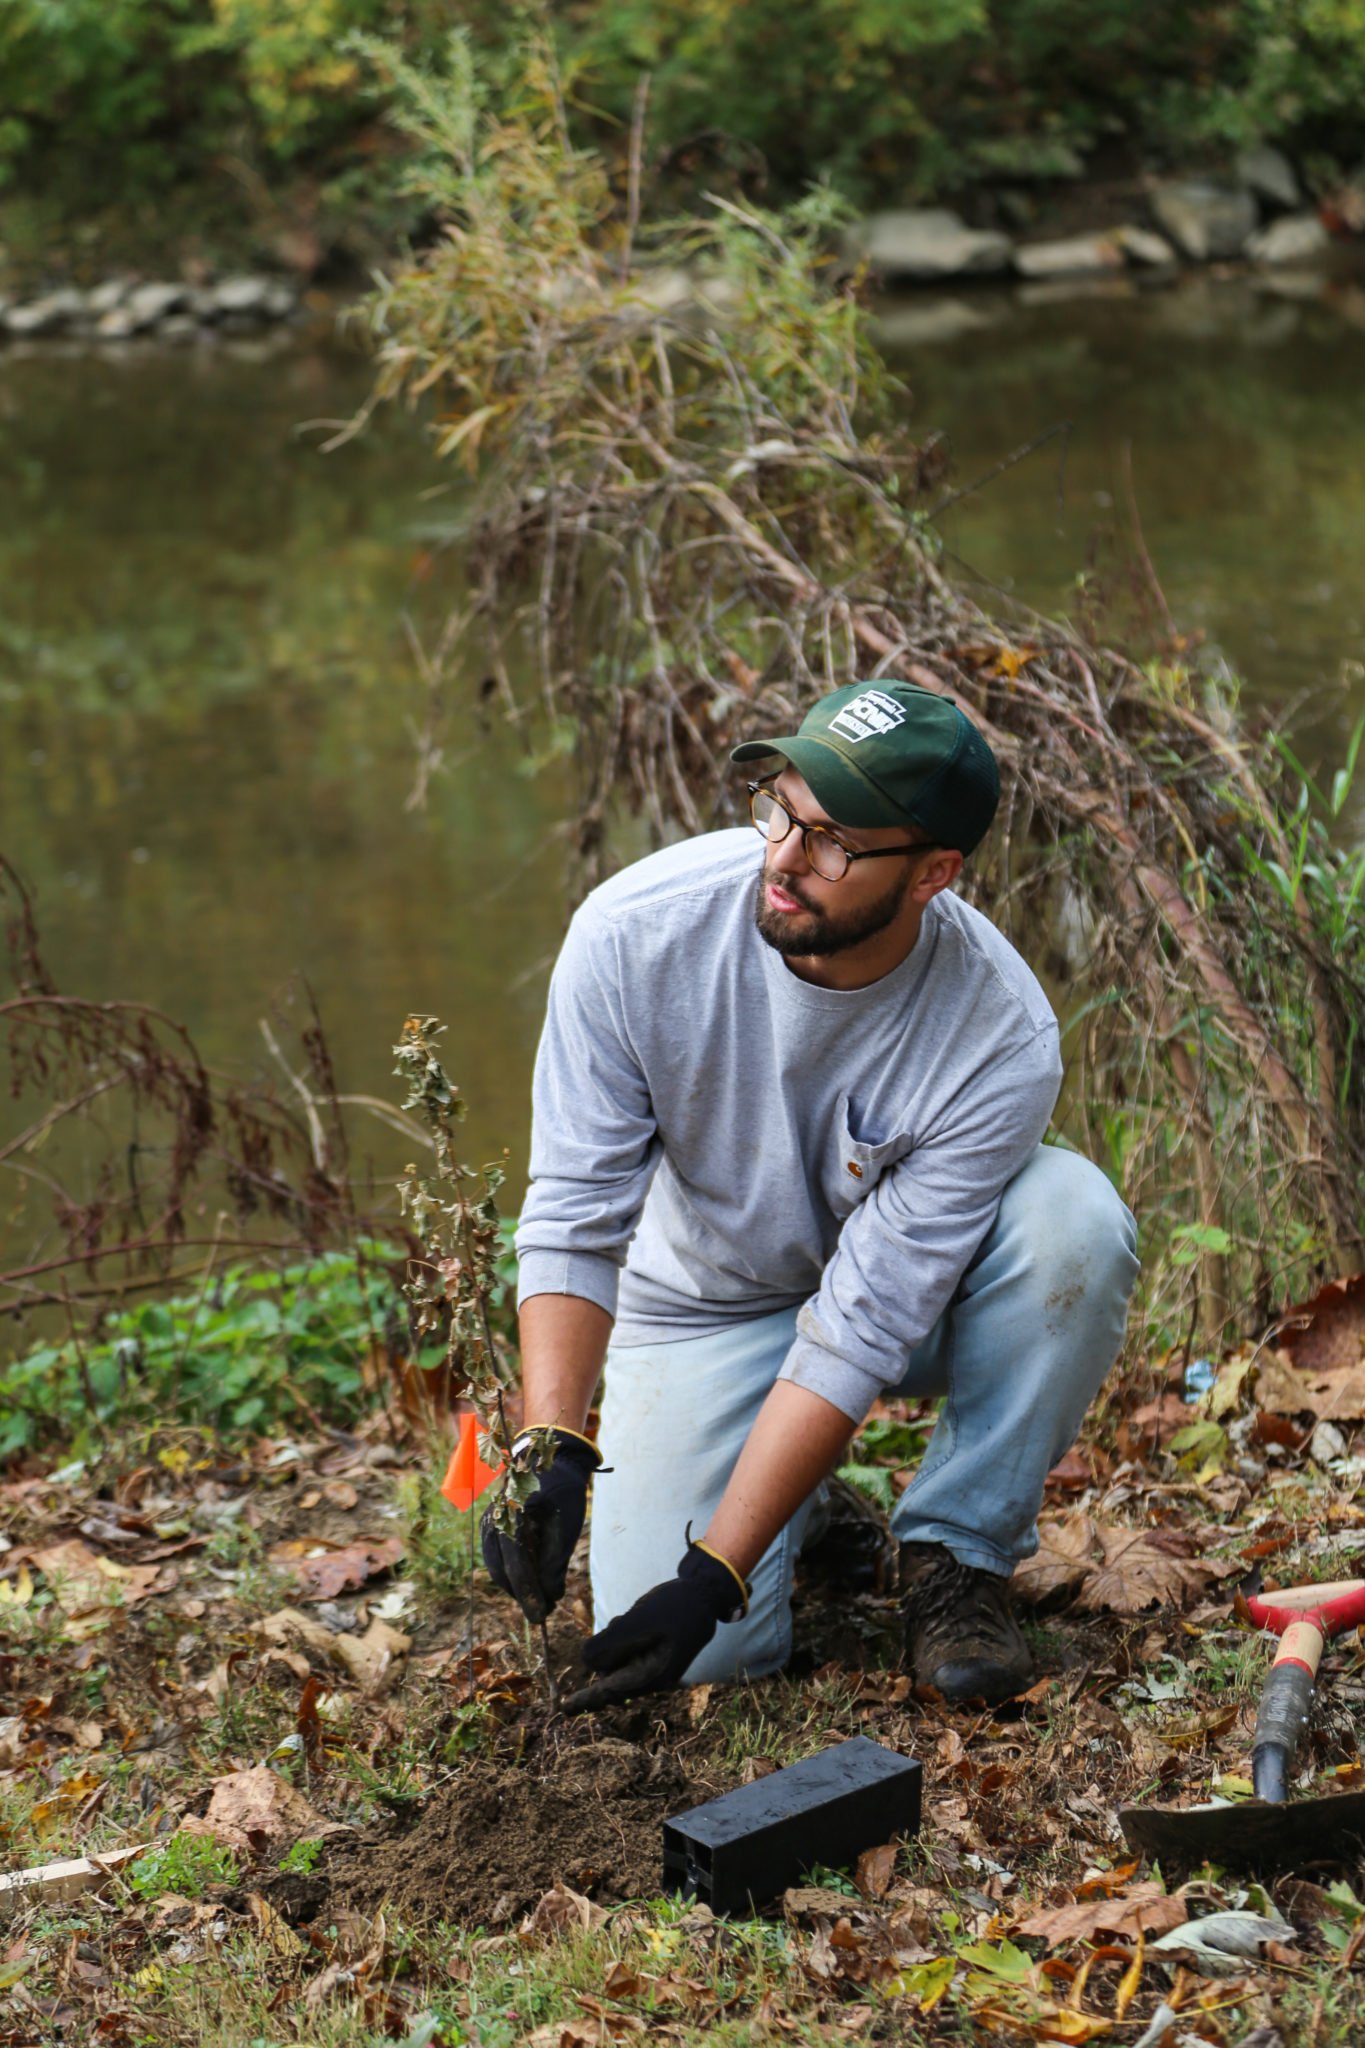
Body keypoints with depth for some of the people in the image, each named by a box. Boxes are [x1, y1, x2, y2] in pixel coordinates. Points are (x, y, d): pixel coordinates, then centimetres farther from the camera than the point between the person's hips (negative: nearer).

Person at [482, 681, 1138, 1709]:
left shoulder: (1000, 1039, -31)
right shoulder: (635, 930, -26)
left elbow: (861, 1326, -29)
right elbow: (575, 1217, -21)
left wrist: (712, 1576, -33)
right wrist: (550, 1452, -36)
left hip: (916, 1288, 0)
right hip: (708, 1303, 1)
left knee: (1074, 1216, -33)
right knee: (709, 1657, -20)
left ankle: (957, 1548, -11)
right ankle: (795, 1488, 16)